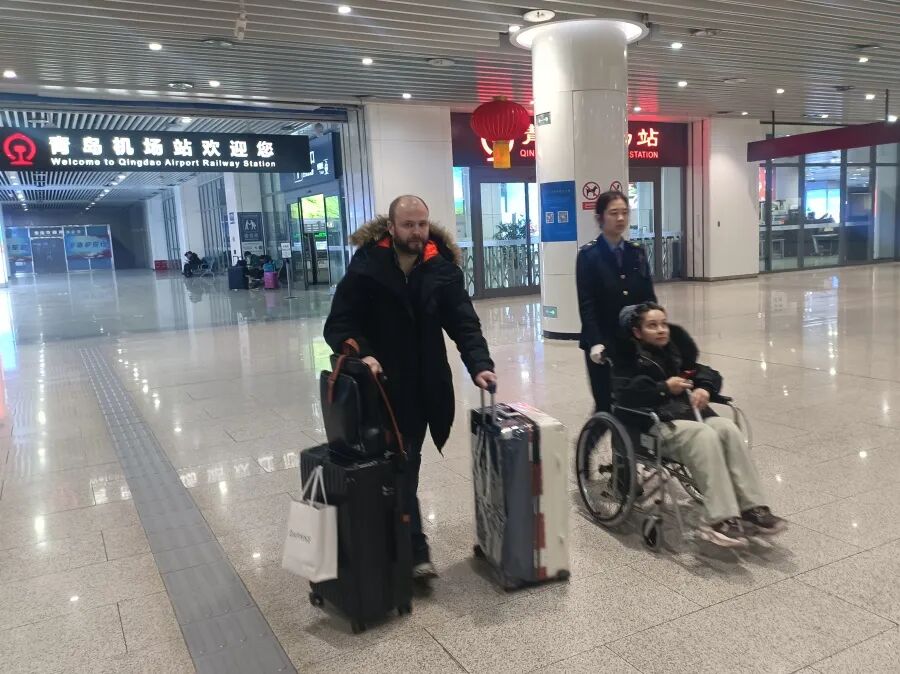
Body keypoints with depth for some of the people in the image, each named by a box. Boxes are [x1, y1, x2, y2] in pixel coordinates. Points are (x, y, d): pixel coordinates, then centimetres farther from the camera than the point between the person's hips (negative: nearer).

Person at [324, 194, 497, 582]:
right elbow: (337, 325, -9)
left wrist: (479, 364, -24)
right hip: (381, 386, -3)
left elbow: (464, 322, -7)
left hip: (425, 387, 3)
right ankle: (414, 549, 5)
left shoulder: (443, 268, -2)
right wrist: (361, 353, -28)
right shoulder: (365, 268, -9)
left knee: (406, 464, 13)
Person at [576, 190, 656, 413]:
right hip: (603, 343, -4)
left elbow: (649, 297, 9)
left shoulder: (637, 252, 9)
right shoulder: (589, 255, -5)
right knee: (605, 404, 2)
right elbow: (586, 304, -11)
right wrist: (595, 342, -20)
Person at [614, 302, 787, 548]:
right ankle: (721, 520, -38)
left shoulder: (676, 350, 22)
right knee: (705, 436, -33)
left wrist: (705, 389, 0)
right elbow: (625, 395, -11)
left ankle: (752, 509, -26)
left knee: (729, 429, -24)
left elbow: (708, 374, 23)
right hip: (656, 424, -6)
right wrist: (665, 388, -14)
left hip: (690, 412, 6)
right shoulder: (629, 358, 4)